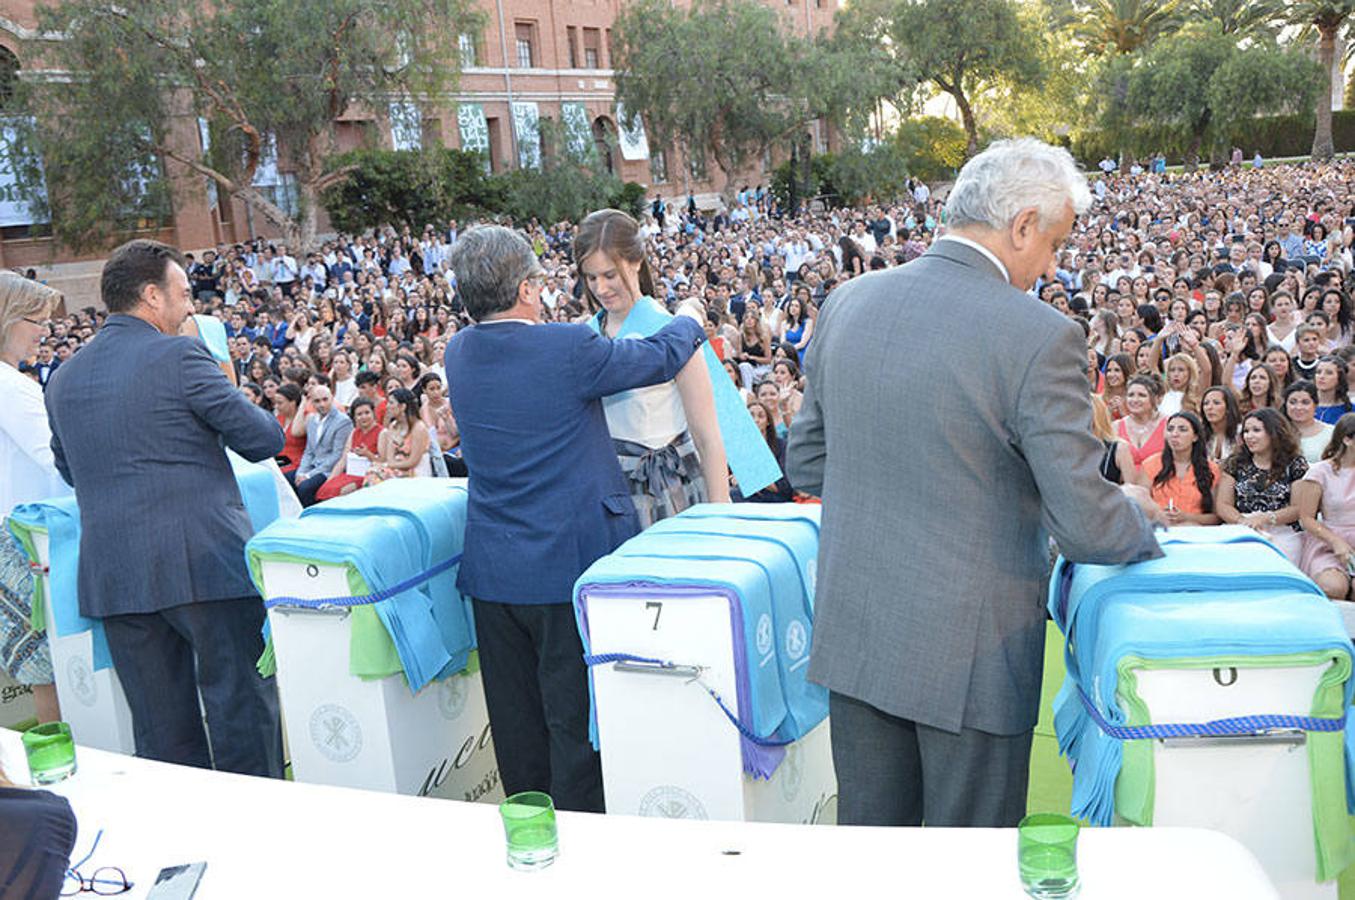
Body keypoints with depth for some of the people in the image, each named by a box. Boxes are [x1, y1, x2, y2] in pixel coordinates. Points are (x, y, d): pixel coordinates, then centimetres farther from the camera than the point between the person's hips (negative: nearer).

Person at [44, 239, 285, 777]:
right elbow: (264, 439, -7)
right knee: (240, 704, 3)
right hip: (204, 563, -6)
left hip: (112, 574, 6)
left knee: (159, 724, 12)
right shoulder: (177, 356, -8)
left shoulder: (63, 378, 12)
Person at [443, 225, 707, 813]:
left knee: (516, 722, 16)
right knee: (576, 719, 5)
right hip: (569, 563, -6)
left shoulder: (458, 353, 2)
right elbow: (661, 358, -3)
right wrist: (689, 321, 19)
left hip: (493, 569, 6)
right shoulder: (569, 348, -16)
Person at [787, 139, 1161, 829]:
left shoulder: (846, 303, 0)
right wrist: (1136, 513, 6)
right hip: (971, 654, -5)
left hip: (853, 635, 5)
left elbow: (806, 463, 9)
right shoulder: (1040, 337, -18)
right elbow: (1086, 528, -15)